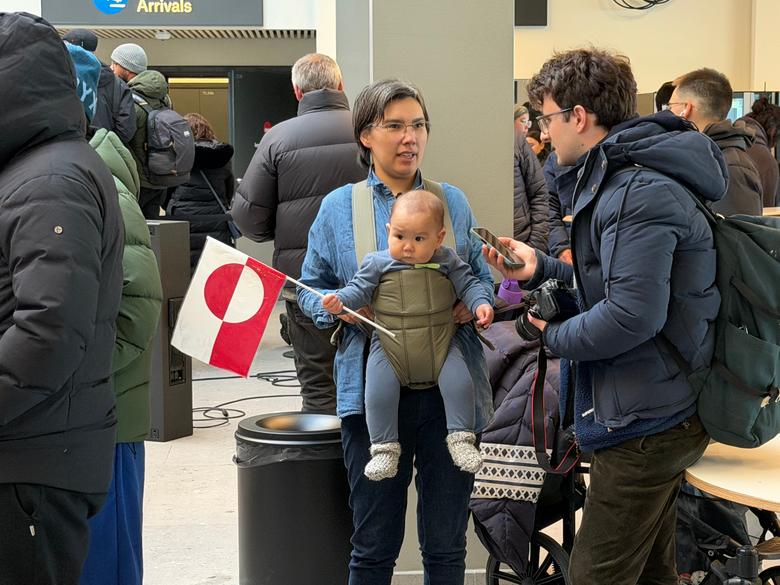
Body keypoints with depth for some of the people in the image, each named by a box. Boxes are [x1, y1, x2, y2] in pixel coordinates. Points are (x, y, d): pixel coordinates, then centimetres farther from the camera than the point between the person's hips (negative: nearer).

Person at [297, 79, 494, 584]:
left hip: (450, 390, 2)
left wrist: (475, 304, -8)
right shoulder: (339, 207, 5)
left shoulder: (453, 202, 10)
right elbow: (310, 290, 10)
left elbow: (485, 277, 15)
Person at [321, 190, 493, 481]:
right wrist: (339, 301, -17)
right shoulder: (377, 263, -2)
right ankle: (385, 447, -1)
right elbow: (359, 289, 1)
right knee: (379, 392, -16)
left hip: (439, 345, 1)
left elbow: (468, 284, 7)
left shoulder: (447, 261, 0)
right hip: (390, 348, 0)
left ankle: (461, 437, 3)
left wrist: (481, 304, -10)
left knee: (459, 383, -15)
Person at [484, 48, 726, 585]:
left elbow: (632, 315, -28)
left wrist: (555, 336, -13)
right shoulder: (617, 177, 14)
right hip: (659, 415, 11)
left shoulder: (641, 193, -21)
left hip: (645, 423, -11)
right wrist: (540, 267, 6)